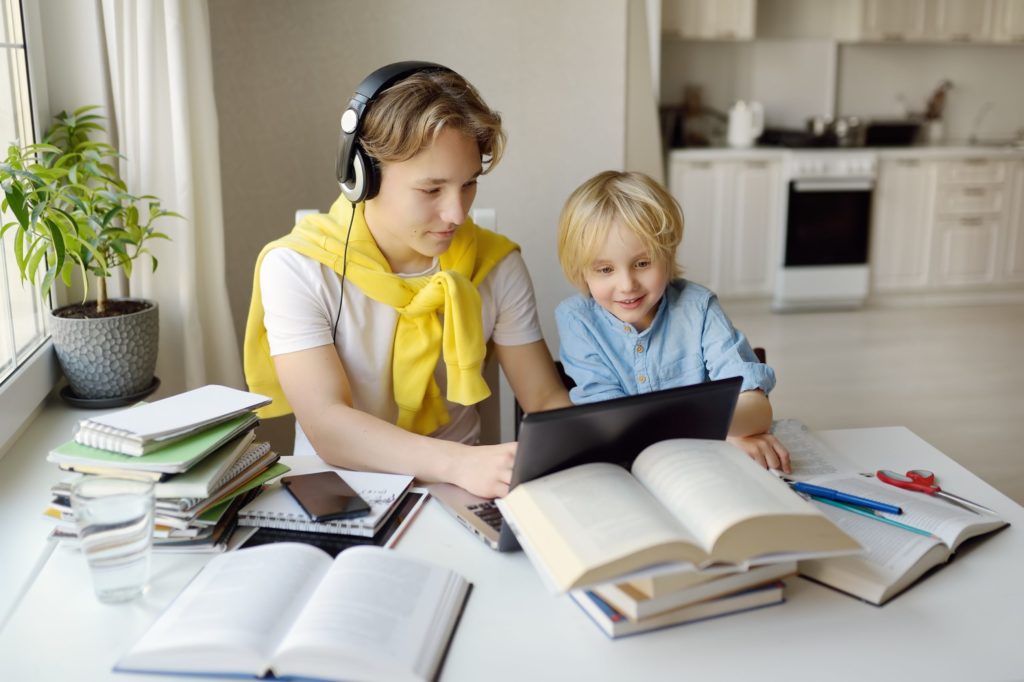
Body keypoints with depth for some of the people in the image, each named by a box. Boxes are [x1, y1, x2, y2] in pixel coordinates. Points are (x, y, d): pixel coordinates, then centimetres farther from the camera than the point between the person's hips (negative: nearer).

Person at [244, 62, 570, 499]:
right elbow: (327, 426, -22)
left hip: (459, 496, 3)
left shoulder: (496, 265, -2)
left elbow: (547, 400, 0)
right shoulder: (297, 268, -12)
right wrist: (461, 462, -37)